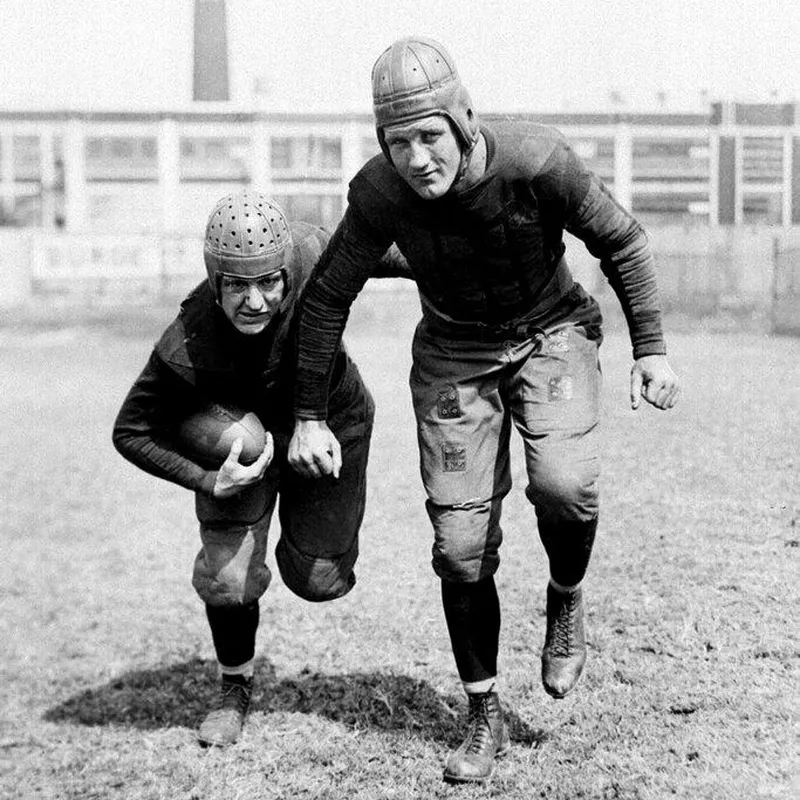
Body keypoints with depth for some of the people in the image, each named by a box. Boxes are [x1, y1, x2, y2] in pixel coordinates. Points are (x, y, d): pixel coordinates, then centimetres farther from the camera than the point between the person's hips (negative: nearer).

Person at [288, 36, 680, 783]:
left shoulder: (534, 159, -28)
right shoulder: (379, 195, -22)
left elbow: (620, 241, -10)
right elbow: (326, 297, -7)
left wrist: (651, 350, -8)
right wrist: (309, 415, -5)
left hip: (551, 334, -2)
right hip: (454, 352, 2)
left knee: (562, 484, -29)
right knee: (461, 546, -2)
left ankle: (566, 603, 6)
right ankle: (484, 716, 17)